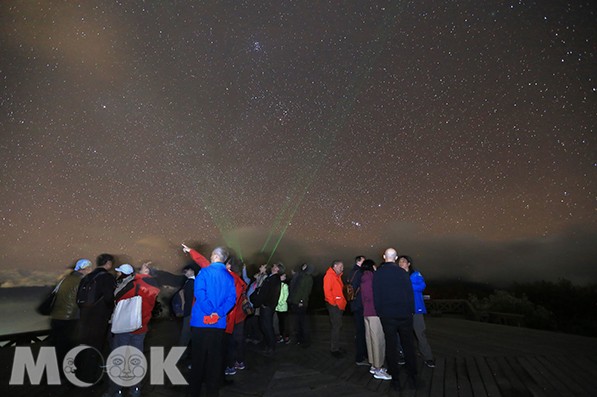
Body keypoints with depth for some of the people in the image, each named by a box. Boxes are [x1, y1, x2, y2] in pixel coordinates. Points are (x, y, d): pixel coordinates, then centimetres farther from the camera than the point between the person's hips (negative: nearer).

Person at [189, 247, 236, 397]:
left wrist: (210, 311, -13)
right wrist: (219, 312, -11)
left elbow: (200, 293, -18)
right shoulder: (229, 277, 5)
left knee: (198, 357, 11)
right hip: (219, 323, 3)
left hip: (201, 321, -2)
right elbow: (231, 297, -6)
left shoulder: (204, 272, -6)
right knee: (215, 357, 13)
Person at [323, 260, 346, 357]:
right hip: (333, 305, -9)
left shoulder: (337, 276, 17)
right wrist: (333, 303, -17)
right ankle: (334, 349, 4)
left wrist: (343, 302, 11)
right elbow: (327, 290, -20)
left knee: (338, 326, 15)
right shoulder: (329, 276, -12)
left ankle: (336, 347, 25)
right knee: (336, 326, -6)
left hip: (339, 305, 9)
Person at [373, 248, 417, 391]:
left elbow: (376, 296, -1)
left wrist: (379, 312, 8)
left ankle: (395, 379, 14)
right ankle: (412, 377, 20)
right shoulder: (402, 272, -6)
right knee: (408, 346, 13)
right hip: (404, 314, 0)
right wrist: (411, 311, 6)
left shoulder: (377, 273, -4)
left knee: (391, 346, 8)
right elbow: (410, 293, -3)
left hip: (386, 315, 0)